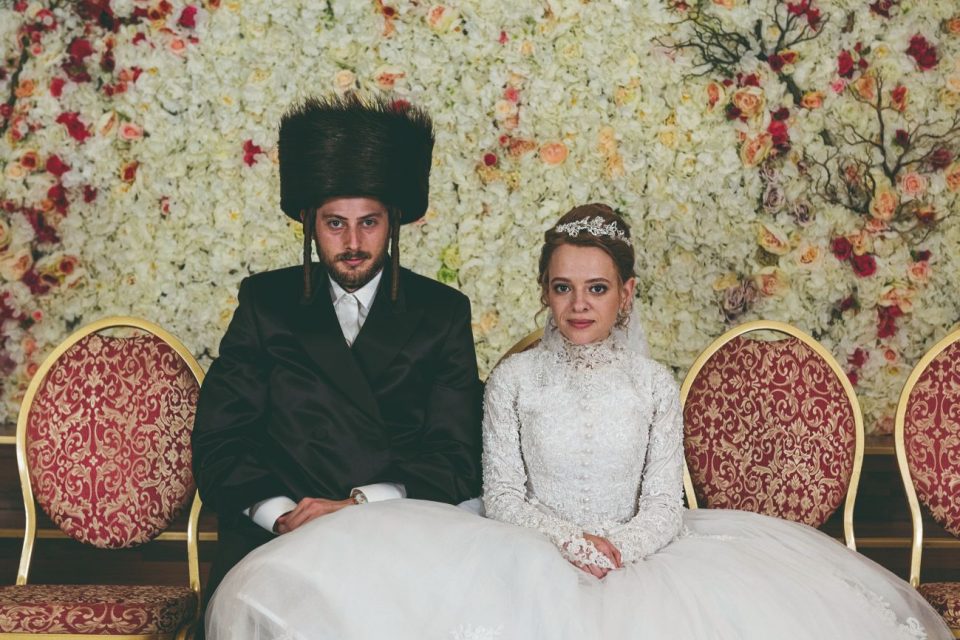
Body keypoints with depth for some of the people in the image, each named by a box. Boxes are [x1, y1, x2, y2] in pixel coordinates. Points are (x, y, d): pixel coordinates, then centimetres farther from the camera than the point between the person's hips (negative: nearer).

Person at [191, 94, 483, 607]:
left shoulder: (442, 313, 11)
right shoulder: (266, 302, 14)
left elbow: (456, 459, 2)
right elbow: (218, 443, 6)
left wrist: (357, 504, -14)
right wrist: (279, 513, -13)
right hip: (273, 542, 0)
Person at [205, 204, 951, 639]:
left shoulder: (655, 384, 3)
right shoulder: (514, 379, 2)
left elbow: (665, 509, -1)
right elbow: (503, 495, -1)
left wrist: (616, 552, -21)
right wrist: (570, 544, -17)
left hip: (638, 559, 0)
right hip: (529, 558, 0)